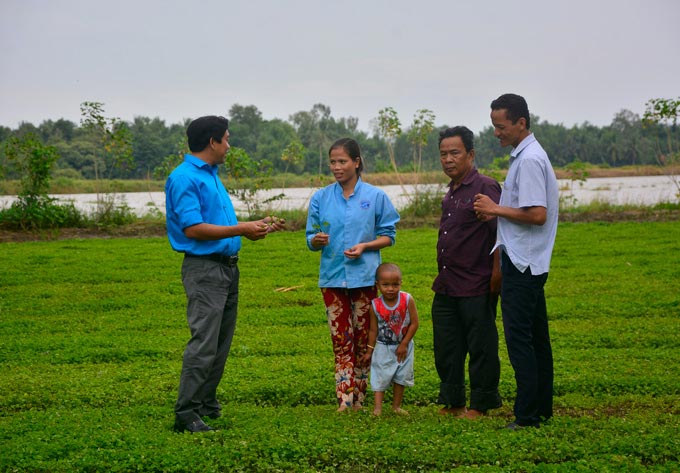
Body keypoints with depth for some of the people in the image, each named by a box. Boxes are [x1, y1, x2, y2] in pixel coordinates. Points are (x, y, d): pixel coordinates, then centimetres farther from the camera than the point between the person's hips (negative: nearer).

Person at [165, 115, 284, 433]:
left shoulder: (212, 176, 17)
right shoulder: (185, 178, -13)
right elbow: (193, 228, -21)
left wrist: (256, 226, 16)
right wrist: (241, 229, -19)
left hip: (227, 267, 10)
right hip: (204, 268, -10)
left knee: (221, 344, 13)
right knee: (204, 343, -13)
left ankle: (207, 404, 22)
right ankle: (186, 414, -11)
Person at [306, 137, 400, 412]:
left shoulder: (375, 197, 2)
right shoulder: (321, 198, 6)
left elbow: (388, 236, 5)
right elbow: (311, 240, 9)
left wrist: (364, 246, -13)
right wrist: (316, 240, -15)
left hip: (364, 276, -1)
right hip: (332, 277, 1)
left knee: (363, 340, 4)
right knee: (341, 342, -1)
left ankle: (358, 400, 13)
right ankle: (345, 400, -3)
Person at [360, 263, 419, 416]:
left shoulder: (407, 300, -18)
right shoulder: (375, 305, -15)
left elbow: (414, 323, -12)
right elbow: (373, 330, -4)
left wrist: (404, 344, -13)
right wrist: (369, 351, 1)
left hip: (403, 346, 1)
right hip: (383, 347, -1)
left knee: (401, 376, 12)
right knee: (380, 376, -1)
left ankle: (396, 406, 25)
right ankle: (377, 407, 0)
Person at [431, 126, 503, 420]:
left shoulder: (485, 188, -11)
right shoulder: (450, 194, 16)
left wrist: (497, 272, -19)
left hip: (477, 287, -9)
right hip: (446, 287, 9)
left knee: (481, 346, 2)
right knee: (446, 349, 12)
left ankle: (481, 405, 12)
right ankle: (452, 403, 23)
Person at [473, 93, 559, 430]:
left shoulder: (529, 160, -17)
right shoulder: (526, 156, 16)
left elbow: (537, 214, -23)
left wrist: (496, 209, -13)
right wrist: (497, 212, 6)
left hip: (522, 263, -11)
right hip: (529, 262, 11)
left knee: (519, 338, -7)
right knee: (536, 337, 13)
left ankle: (527, 415, -4)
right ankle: (542, 408, 20)